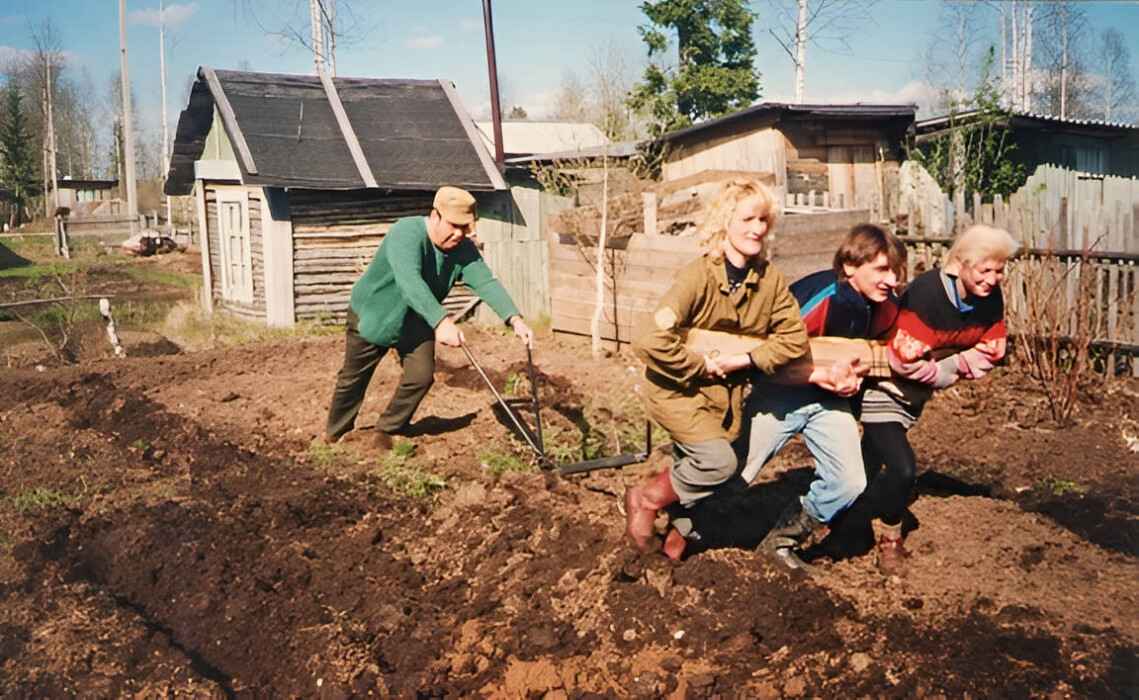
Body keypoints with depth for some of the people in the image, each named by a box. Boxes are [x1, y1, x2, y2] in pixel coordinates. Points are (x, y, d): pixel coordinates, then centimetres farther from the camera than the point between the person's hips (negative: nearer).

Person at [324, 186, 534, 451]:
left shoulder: (464, 249, -15)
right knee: (353, 379, 10)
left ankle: (388, 430, 18)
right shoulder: (406, 233, -34)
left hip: (415, 324, 5)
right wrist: (441, 322, -62)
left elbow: (486, 283, -26)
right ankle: (335, 430, 35)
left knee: (421, 376, -5)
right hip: (372, 316, -5)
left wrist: (515, 319, -43)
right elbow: (410, 281, -49)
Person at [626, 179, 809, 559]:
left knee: (694, 471, 13)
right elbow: (655, 339, -30)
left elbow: (794, 337, -7)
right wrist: (701, 366, -20)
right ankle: (645, 499, 2)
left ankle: (681, 528, 40)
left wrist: (744, 360, -17)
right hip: (677, 386, -6)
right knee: (718, 461, -21)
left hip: (726, 391, 6)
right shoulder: (698, 275, -24)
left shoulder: (770, 278, -6)